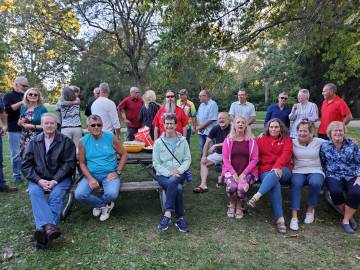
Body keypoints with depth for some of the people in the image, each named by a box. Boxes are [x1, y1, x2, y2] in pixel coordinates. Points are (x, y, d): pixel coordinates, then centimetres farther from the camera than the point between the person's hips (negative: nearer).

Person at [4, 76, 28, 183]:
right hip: (14, 130, -4)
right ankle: (17, 175, 11)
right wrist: (21, 103, -16)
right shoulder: (8, 96, 3)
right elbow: (7, 109, -13)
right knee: (16, 154, 0)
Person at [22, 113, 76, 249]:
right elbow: (26, 165, 6)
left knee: (56, 195, -30)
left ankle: (44, 228, -38)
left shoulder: (66, 141, 5)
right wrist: (39, 180, -10)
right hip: (38, 179, 2)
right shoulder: (33, 142, 13)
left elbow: (69, 164, -2)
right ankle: (49, 226, -44)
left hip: (60, 178, -1)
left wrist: (55, 180, -15)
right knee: (34, 192, -29)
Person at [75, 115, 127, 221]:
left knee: (112, 194, -30)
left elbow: (123, 154, 3)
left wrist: (117, 172, -7)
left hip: (109, 174, -2)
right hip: (91, 175, 2)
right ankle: (105, 205, 5)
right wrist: (90, 178, -11)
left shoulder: (111, 137, -3)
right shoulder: (83, 142, 1)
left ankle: (98, 204, 9)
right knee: (79, 194, -23)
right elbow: (82, 163, 4)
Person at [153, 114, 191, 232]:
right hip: (163, 174, 0)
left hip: (179, 174, 0)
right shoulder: (158, 142, 5)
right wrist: (168, 173, -14)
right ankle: (180, 218, -20)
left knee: (172, 181, -35)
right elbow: (156, 163, 0)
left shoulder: (182, 141, 8)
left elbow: (187, 159, 5)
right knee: (178, 188, -31)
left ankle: (167, 214, -28)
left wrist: (179, 171, -13)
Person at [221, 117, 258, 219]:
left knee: (242, 188, -30)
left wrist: (244, 173, -12)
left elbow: (254, 159, -1)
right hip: (231, 171, 1)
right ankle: (232, 205, 5)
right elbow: (225, 158, 0)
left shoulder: (252, 141, 5)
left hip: (247, 172, 0)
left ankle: (239, 206, 4)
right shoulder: (228, 140, 6)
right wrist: (234, 173, -13)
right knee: (232, 187, -30)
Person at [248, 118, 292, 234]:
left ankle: (256, 197, -49)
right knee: (275, 184, -33)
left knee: (274, 175, -38)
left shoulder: (286, 139, 13)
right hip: (265, 171, 0)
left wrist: (277, 167, -24)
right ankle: (280, 218, -36)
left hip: (282, 170, 0)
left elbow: (286, 154, -7)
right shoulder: (261, 139, 17)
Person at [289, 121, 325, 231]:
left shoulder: (318, 142, 9)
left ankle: (311, 209, -7)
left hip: (315, 171, 0)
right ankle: (294, 216, -30)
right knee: (296, 183, -33)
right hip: (298, 171, 0)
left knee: (315, 183, -34)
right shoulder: (292, 142, 9)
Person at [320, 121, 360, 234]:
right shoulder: (324, 146, 6)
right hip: (333, 176, -1)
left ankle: (346, 220, -8)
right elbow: (322, 164, 8)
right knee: (335, 191, -32)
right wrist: (327, 175, -4)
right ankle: (349, 216, -4)